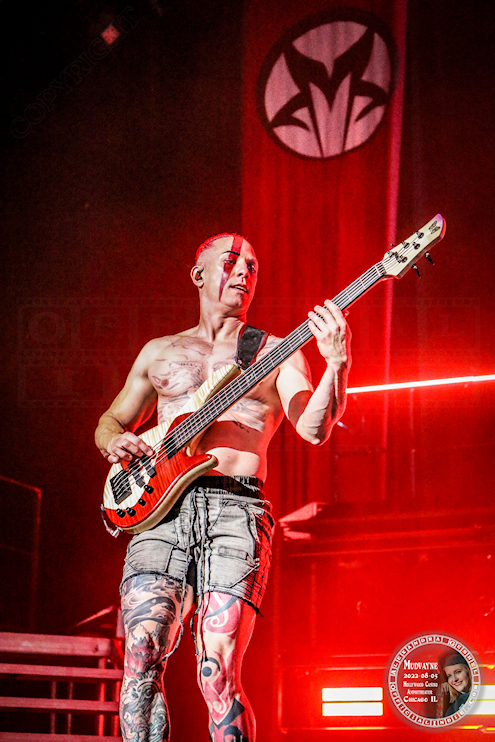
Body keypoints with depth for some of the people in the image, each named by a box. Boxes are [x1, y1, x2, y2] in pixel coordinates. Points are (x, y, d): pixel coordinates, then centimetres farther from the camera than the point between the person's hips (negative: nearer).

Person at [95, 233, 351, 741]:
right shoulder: (160, 352, 24)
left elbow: (313, 428, -2)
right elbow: (111, 420, 31)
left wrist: (337, 364, -20)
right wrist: (115, 442, 6)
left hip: (236, 509, -2)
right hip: (161, 507, 2)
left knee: (218, 674, -14)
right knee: (143, 657, -15)